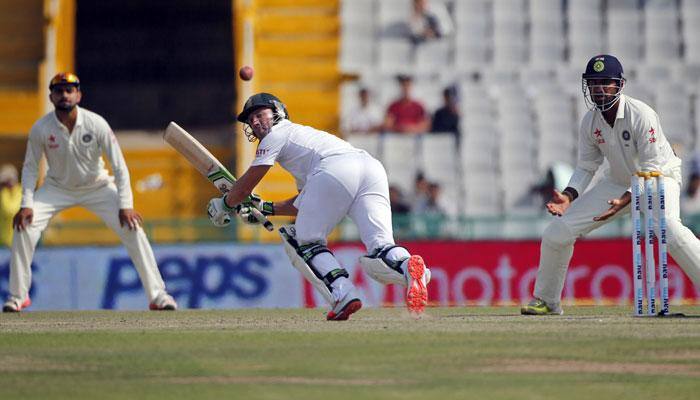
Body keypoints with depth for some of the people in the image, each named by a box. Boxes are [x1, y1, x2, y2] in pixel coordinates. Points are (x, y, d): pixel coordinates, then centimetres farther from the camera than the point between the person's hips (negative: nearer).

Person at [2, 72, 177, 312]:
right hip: (57, 189, 1)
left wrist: (125, 205, -26)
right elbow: (30, 166, -7)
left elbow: (119, 166, -18)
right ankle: (18, 297, -3)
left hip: (97, 187, -1)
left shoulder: (96, 124, -22)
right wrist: (26, 204, -18)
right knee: (24, 227, -18)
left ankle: (157, 295, -9)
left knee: (132, 229, -17)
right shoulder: (41, 128, -19)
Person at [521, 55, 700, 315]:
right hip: (618, 182, 6)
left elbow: (652, 168, -25)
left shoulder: (641, 115, -25)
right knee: (556, 232, -1)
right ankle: (546, 301, 19)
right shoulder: (590, 122, -7)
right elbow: (586, 167, 4)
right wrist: (569, 195, -15)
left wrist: (625, 200, -38)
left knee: (668, 227, -38)